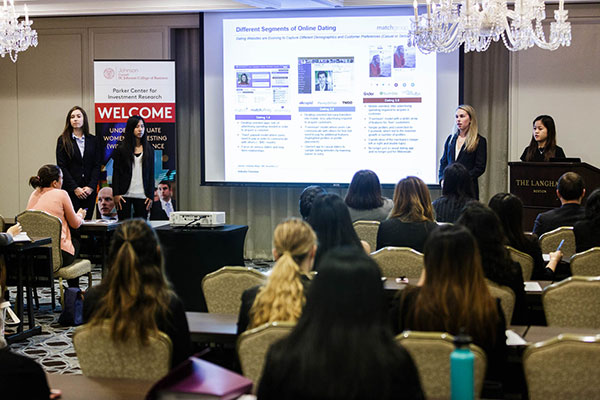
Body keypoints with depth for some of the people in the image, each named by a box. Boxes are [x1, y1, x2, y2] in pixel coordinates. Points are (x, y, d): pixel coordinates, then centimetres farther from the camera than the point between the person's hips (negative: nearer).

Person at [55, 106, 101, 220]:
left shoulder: (93, 140, 9)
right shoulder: (63, 140, 3)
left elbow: (97, 166, 5)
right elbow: (61, 167, -2)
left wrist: (91, 187, -7)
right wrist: (75, 188, -10)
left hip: (89, 190, 2)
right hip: (70, 190, -2)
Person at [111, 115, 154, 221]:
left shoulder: (148, 149, 10)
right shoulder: (122, 149, 4)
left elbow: (151, 174, 9)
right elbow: (116, 172, 3)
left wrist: (151, 196, 2)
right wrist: (116, 194, -6)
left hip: (142, 195, 2)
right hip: (125, 195, -1)